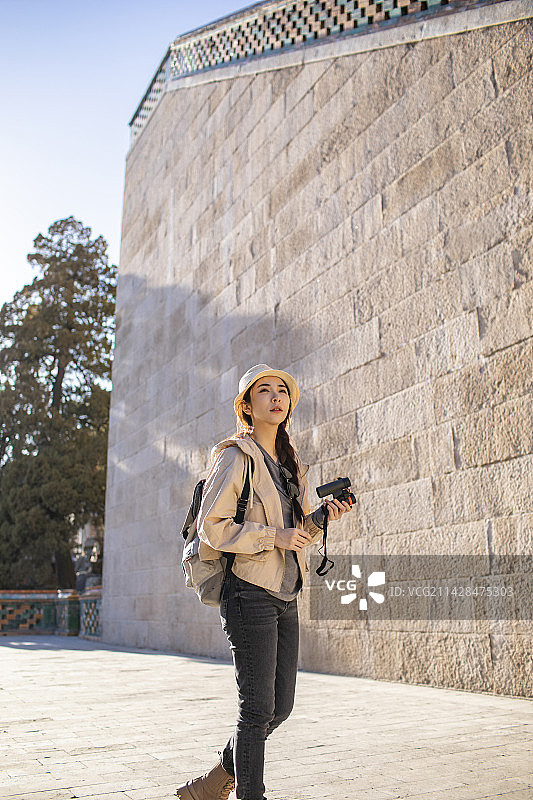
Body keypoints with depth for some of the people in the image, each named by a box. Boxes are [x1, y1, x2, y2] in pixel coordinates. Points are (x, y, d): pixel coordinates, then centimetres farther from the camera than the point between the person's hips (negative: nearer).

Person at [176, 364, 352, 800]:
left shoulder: (292, 464, 16)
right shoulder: (235, 457, -7)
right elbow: (211, 527, -13)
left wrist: (321, 517, 1)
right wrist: (274, 536, -17)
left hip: (285, 597, 8)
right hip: (250, 593, -8)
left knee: (281, 706, 12)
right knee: (258, 707, -3)